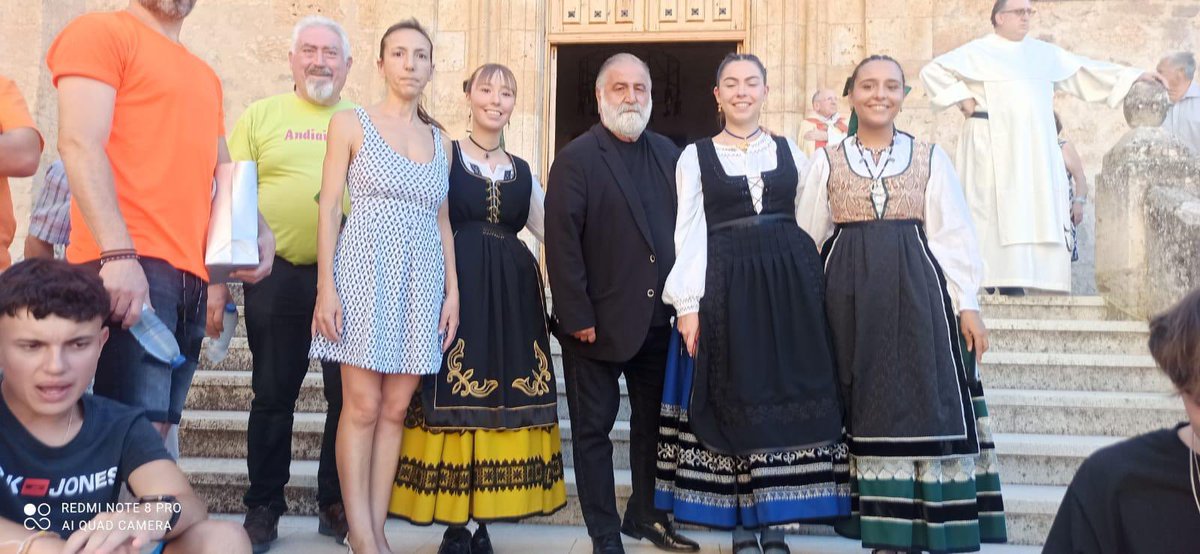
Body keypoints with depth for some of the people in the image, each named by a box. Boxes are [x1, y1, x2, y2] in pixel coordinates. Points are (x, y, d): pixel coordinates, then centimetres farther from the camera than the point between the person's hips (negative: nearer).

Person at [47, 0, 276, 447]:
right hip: (127, 265, -7)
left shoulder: (205, 76, 25)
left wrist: (259, 230, 7)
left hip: (191, 274, 7)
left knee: (155, 431, 6)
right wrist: (119, 253, -22)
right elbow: (80, 144, -9)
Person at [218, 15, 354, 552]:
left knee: (349, 396, 6)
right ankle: (263, 508, 21)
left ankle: (337, 506, 21)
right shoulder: (260, 116, 5)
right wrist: (218, 281, -3)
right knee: (273, 395, 7)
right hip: (278, 276, -1)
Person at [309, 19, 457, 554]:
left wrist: (452, 290, 7)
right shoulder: (350, 123, 3)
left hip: (421, 279, 4)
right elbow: (329, 208, -2)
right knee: (362, 406, -4)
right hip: (366, 270, -4)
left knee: (395, 409, 5)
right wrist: (327, 287, -10)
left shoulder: (439, 139, 14)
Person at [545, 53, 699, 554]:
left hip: (658, 318, 5)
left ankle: (646, 513, 32)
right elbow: (561, 243, -13)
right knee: (594, 429, 6)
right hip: (599, 321, -5)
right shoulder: (576, 158, -7)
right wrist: (578, 317, -16)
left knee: (653, 421, 16)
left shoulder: (667, 154, 9)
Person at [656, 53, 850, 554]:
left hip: (789, 283, 2)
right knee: (734, 401, 2)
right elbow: (690, 234, 0)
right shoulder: (695, 156, 5)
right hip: (726, 286, -2)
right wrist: (688, 304, -7)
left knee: (786, 397, 2)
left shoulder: (789, 151, 12)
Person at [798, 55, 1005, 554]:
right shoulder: (827, 161, 7)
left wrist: (966, 305, -2)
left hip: (917, 293, 0)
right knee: (866, 408, 4)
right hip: (850, 297, 1)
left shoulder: (930, 158, 6)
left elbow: (952, 236, 4)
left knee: (923, 405, -2)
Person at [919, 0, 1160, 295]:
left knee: (1034, 206, -1)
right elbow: (932, 71, 1)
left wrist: (1133, 75, 11)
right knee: (996, 206, -9)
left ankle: (1012, 278, 1)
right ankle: (990, 276, -10)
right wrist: (962, 97, -7)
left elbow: (1085, 70, 18)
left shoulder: (1044, 53, 16)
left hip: (1035, 147, 5)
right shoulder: (977, 52, 2)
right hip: (994, 146, -5)